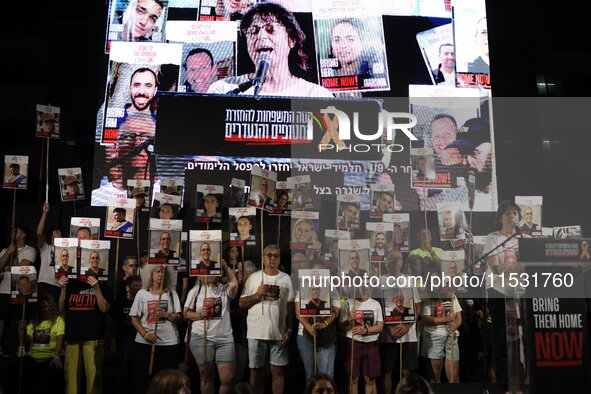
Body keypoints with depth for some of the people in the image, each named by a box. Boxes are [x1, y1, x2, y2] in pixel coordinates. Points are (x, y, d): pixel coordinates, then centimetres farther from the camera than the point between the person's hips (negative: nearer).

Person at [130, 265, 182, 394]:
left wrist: (166, 315, -13)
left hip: (169, 342, 1)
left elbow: (178, 318, 7)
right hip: (144, 342, 0)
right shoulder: (142, 293, 7)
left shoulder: (172, 293, 9)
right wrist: (145, 334, -10)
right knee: (144, 378, 0)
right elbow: (134, 318, 4)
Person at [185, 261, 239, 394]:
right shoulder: (196, 290, 8)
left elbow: (234, 284, -15)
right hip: (201, 338, 0)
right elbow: (186, 313, 9)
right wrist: (199, 315, -11)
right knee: (206, 376, 7)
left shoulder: (225, 289, 7)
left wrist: (225, 266, -4)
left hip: (225, 338, 0)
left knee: (229, 378, -5)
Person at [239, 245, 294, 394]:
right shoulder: (254, 277, 3)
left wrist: (289, 330, 0)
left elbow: (290, 306, 6)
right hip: (256, 332, 0)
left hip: (278, 333, 1)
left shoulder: (286, 278, 6)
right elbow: (242, 303, 2)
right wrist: (257, 295, -14)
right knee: (256, 371, 8)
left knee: (277, 371, 4)